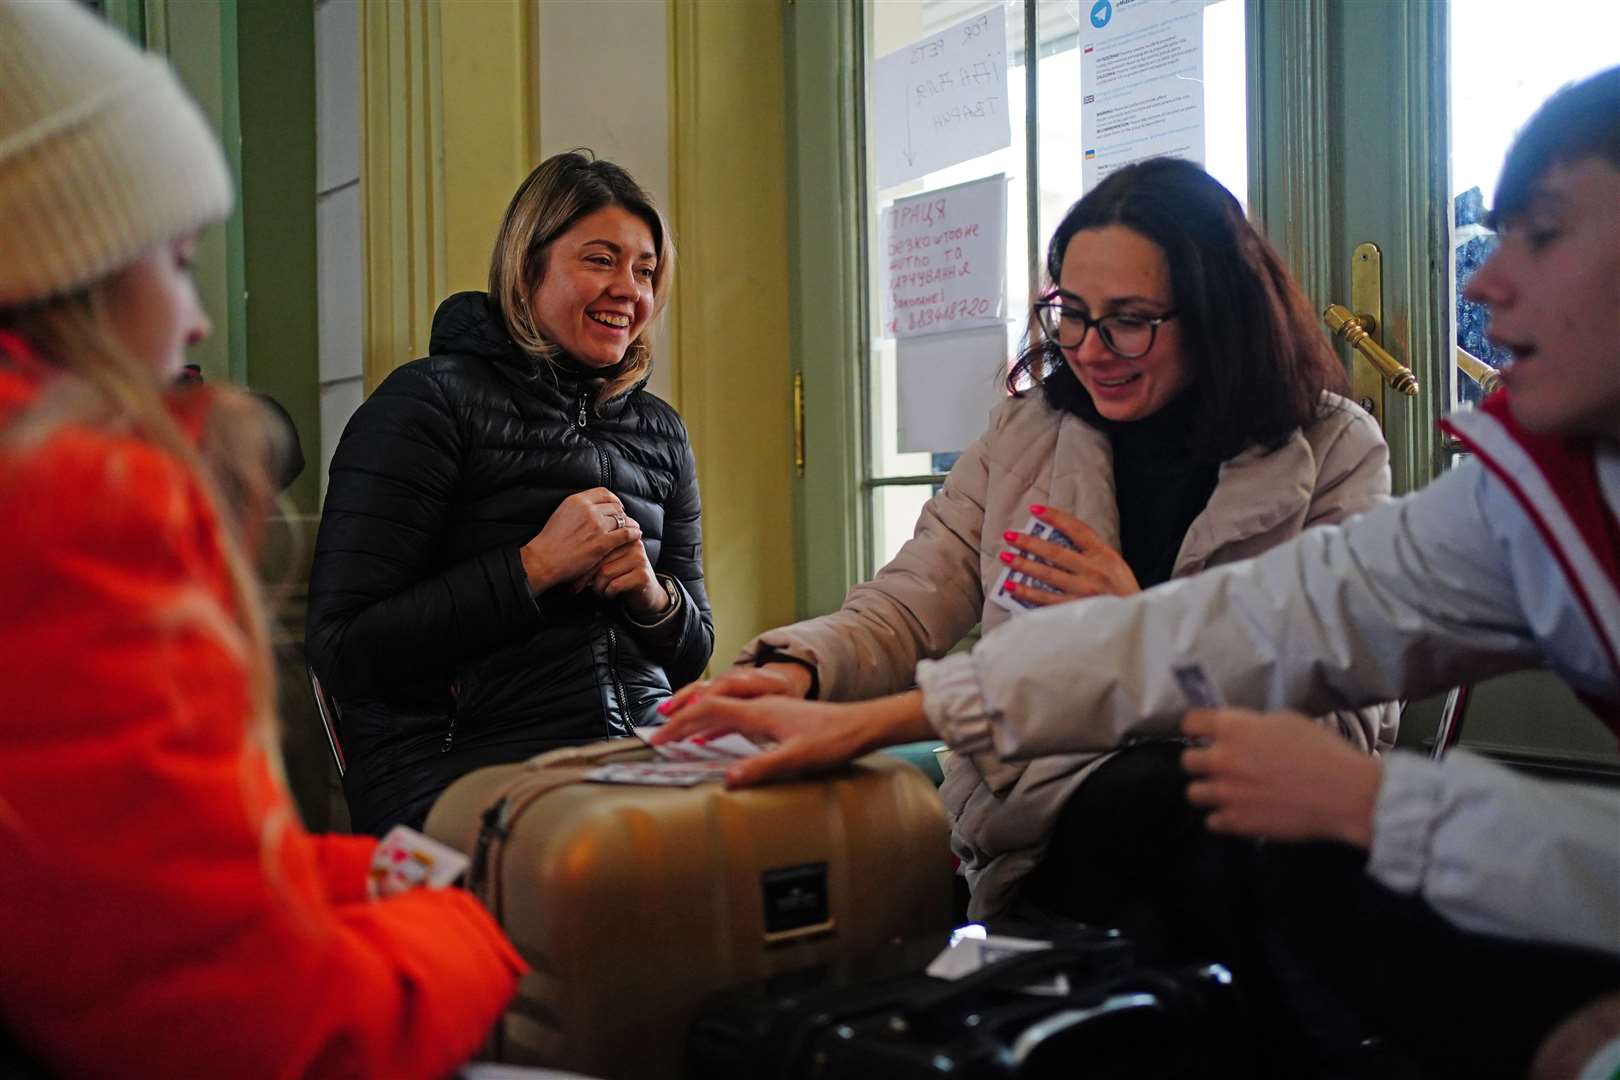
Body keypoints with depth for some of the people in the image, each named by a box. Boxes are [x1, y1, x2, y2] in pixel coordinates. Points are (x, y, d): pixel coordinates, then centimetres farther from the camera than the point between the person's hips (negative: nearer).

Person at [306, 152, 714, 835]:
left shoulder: (659, 432, 18)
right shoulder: (430, 400, -1)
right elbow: (341, 650, -10)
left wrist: (654, 595, -1)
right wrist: (535, 567, -13)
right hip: (461, 772, -6)